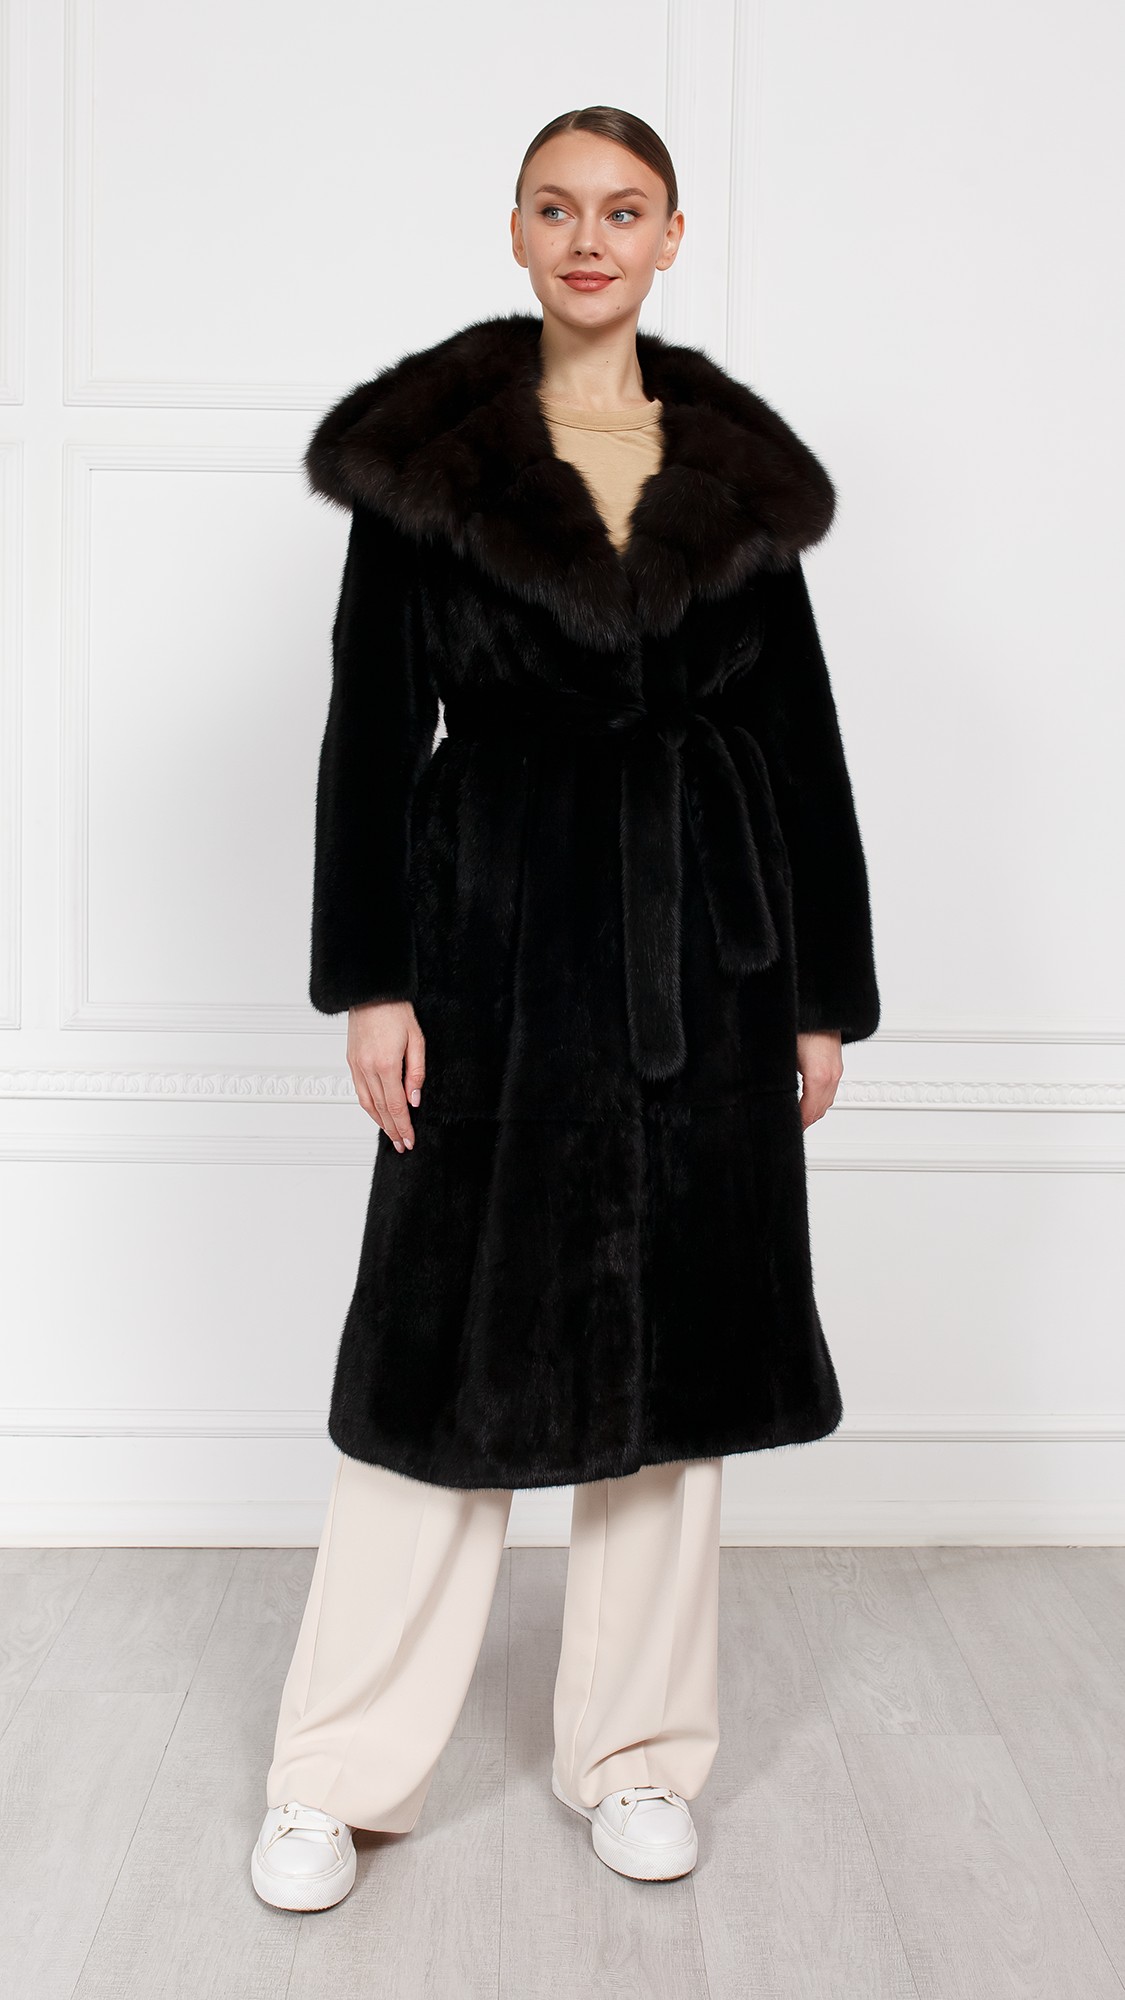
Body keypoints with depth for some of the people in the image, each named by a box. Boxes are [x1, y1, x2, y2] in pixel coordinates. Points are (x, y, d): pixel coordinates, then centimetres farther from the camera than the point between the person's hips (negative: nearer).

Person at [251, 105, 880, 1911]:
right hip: (499, 944, -2)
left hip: (706, 950, 3)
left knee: (674, 1342, 8)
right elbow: (374, 727, -1)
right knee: (453, 1338, 1)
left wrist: (826, 997, 6)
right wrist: (370, 981, -9)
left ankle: (638, 1753, 26)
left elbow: (801, 733, 9)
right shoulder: (425, 452, 2)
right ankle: (338, 1775, 17)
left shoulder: (741, 472, 9)